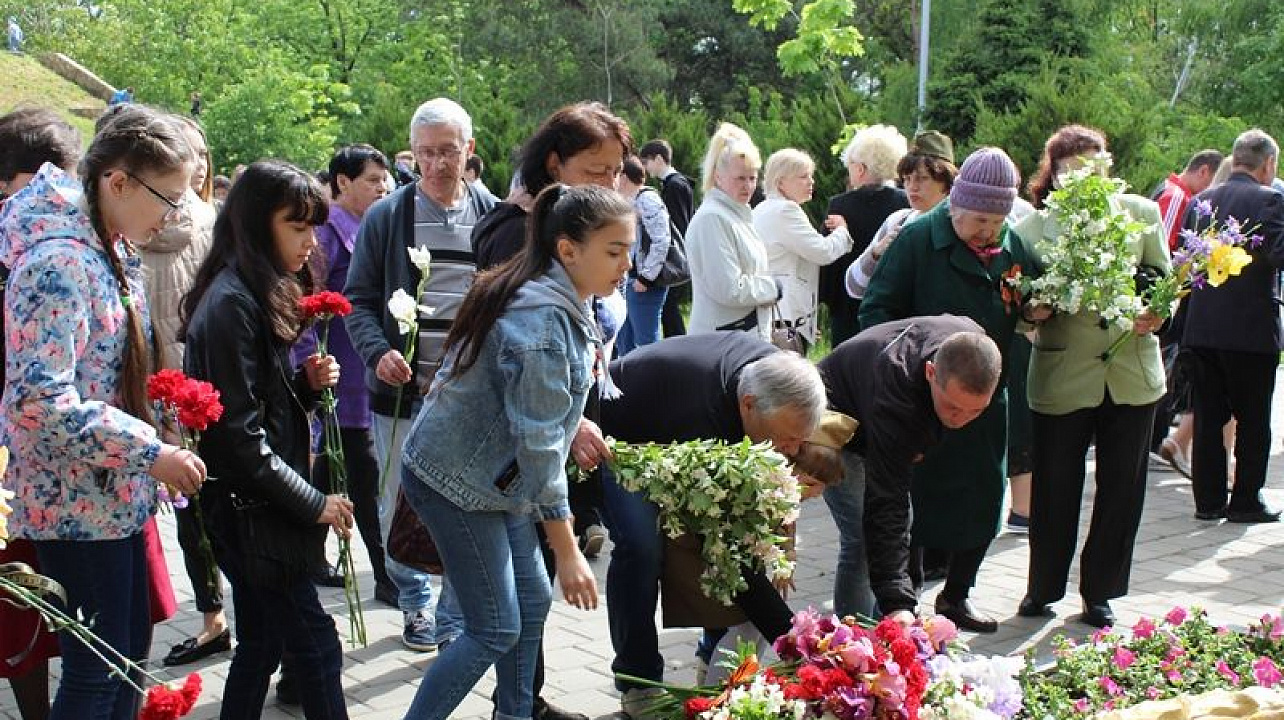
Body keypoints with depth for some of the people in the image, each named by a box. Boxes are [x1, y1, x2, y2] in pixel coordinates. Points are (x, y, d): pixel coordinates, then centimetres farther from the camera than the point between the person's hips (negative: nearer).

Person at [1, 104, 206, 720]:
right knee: (96, 669, 1)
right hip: (76, 503, -9)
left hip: (117, 496, 9)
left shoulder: (111, 250, 8)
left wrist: (155, 431, 8)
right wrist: (150, 453, -23)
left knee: (129, 651, 17)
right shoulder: (58, 263, -22)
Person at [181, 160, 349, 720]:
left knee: (262, 644, 15)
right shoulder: (231, 302, -17)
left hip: (261, 508, 10)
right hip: (251, 509, -10)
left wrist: (308, 382, -1)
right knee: (316, 646, -6)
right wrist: (314, 503, -15)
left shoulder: (263, 295, 13)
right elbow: (238, 433, -20)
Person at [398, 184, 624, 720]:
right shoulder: (543, 319, -27)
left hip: (494, 476, 9)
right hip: (458, 480, -9)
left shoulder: (557, 300, 3)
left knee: (532, 600, 15)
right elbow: (539, 445, -26)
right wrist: (568, 551, -23)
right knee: (496, 629, -5)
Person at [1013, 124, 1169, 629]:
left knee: (1121, 490, 11)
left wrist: (1155, 313, -11)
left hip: (1132, 373, 2)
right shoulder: (1034, 226, -5)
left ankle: (1100, 592, 27)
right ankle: (1042, 589, 27)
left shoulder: (1141, 213, 2)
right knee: (1054, 491, 8)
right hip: (1061, 375, -2)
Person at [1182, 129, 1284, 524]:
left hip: (1202, 328, 5)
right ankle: (1246, 500, 10)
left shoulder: (1201, 201, 8)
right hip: (1252, 328, -5)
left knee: (1208, 417, 11)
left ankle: (1208, 499, 14)